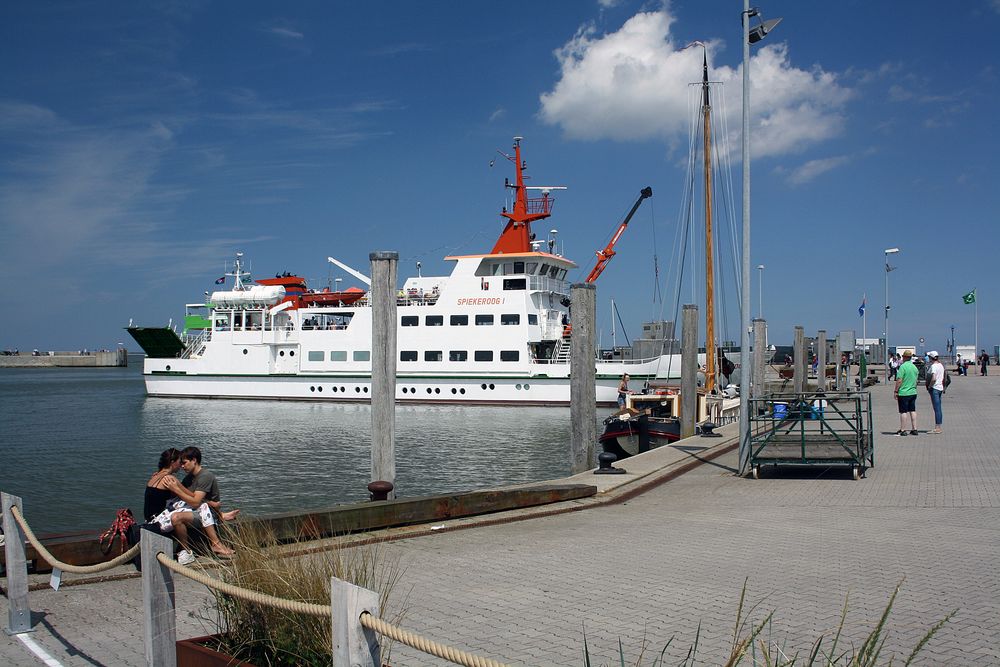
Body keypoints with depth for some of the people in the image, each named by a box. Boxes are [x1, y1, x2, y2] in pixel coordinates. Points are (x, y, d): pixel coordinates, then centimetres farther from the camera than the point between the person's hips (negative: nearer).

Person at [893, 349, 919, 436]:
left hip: (903, 393, -7)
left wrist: (896, 391, -11)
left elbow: (899, 380, -18)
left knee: (903, 412, -3)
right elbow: (916, 381, 17)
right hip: (913, 392, 7)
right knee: (913, 411, 11)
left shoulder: (903, 366, -15)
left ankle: (902, 430, 0)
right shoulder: (914, 367, 8)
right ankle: (914, 429, 13)